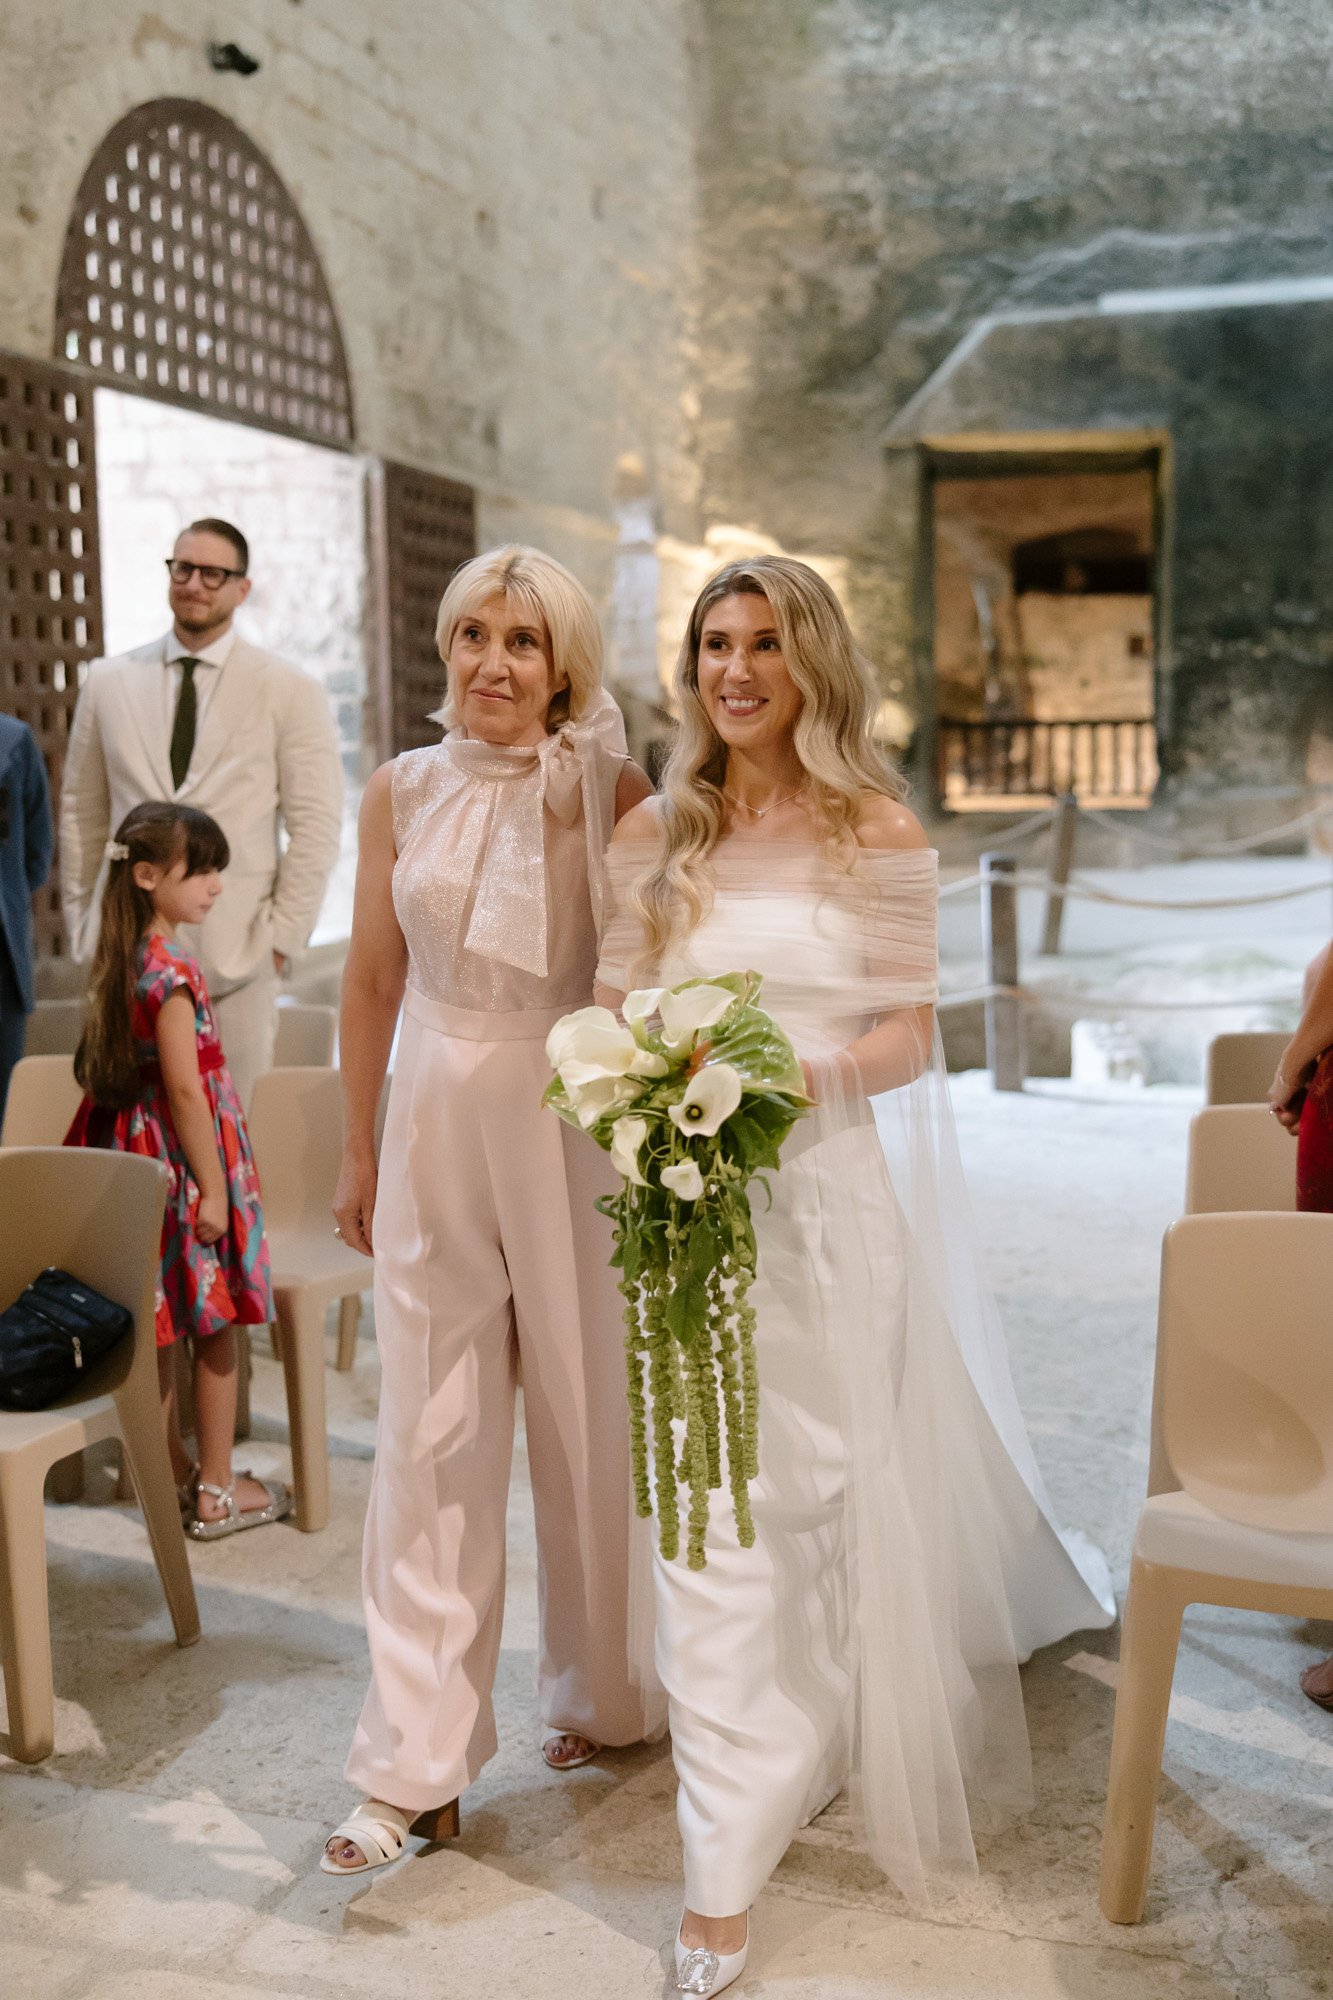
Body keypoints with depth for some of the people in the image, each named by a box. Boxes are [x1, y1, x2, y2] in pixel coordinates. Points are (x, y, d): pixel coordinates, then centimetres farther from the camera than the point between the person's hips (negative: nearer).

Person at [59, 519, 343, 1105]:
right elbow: (82, 811, 14)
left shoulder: (290, 690, 1)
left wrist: (284, 934, -5)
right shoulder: (108, 681, 10)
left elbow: (316, 823, 0)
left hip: (236, 948, -2)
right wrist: (81, 923, 10)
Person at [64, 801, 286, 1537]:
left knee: (162, 1323, 17)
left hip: (136, 1150, 9)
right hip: (180, 1157, -9)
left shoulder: (120, 962, 7)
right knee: (215, 1327, 3)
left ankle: (171, 1470, 29)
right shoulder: (172, 971, -20)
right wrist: (212, 1188, -17)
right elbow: (185, 1089, -21)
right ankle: (217, 1492, 12)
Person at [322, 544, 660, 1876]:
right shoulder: (400, 792, 3)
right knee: (429, 1439, 4)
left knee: (585, 1417, 10)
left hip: (572, 1123, -2)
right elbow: (373, 978, 9)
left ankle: (597, 1692, 33)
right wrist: (358, 1152, 10)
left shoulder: (610, 792, -5)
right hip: (436, 1124, 2)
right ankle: (415, 1766, 12)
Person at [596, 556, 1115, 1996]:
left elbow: (909, 1035, -3)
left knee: (822, 1486, 10)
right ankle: (724, 1874, 18)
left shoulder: (876, 833, -1)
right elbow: (612, 1009, 8)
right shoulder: (655, 835, 7)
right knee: (704, 1516, 3)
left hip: (824, 1191, -2)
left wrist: (797, 1077, -21)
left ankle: (826, 1730, 35)